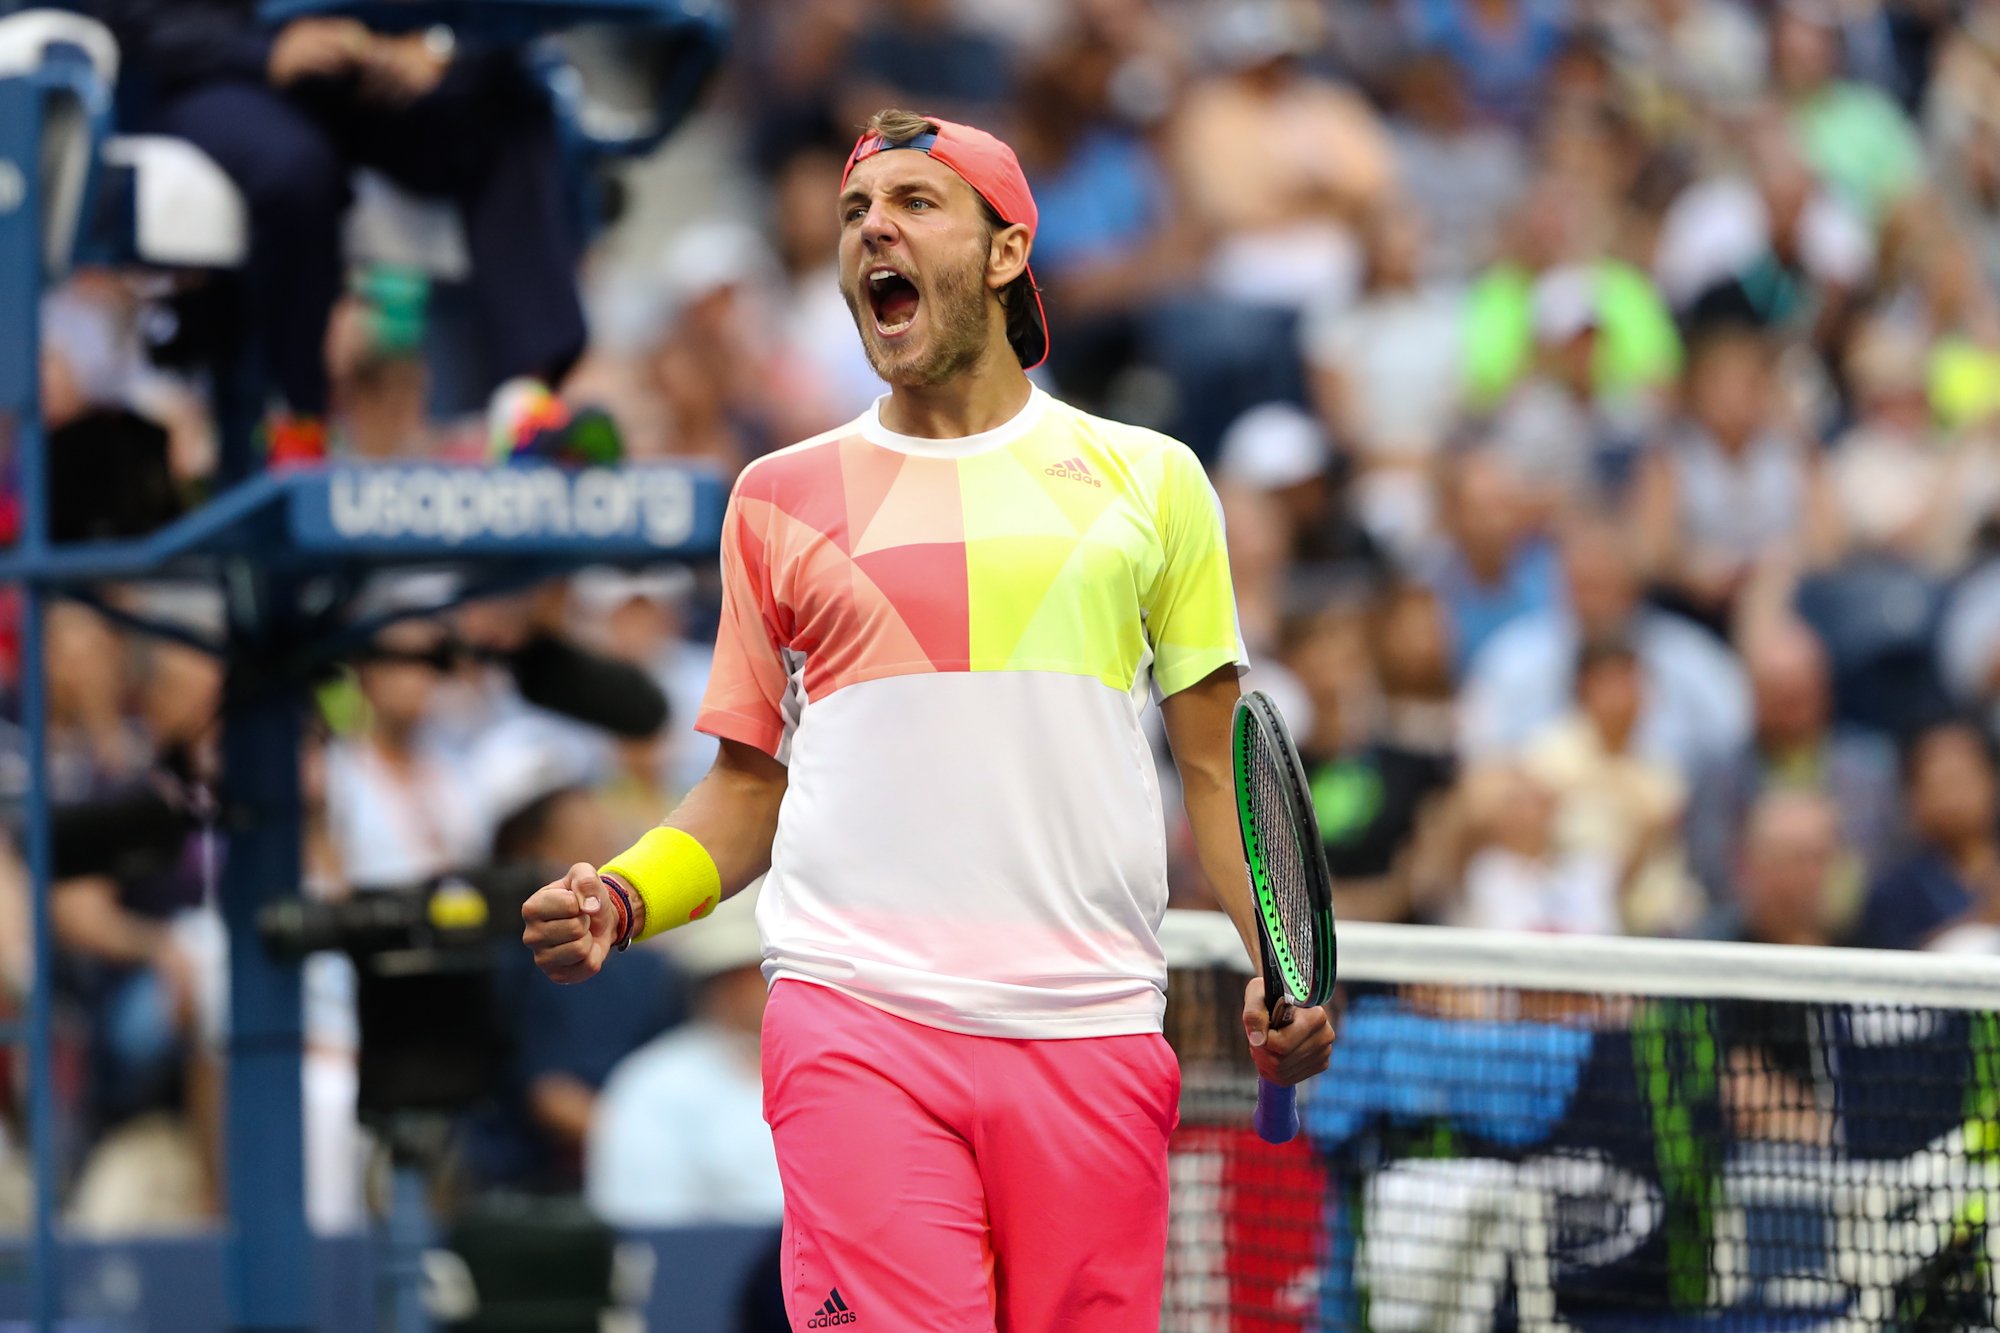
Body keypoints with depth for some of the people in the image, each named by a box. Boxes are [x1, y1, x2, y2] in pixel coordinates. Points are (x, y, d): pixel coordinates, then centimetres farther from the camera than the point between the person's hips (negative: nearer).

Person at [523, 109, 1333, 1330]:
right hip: (856, 1024, -1)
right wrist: (624, 897, -1)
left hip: (1091, 1034, 1)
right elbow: (749, 784, 17)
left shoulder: (1148, 480, 12)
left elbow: (1219, 761, 13)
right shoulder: (782, 497, 14)